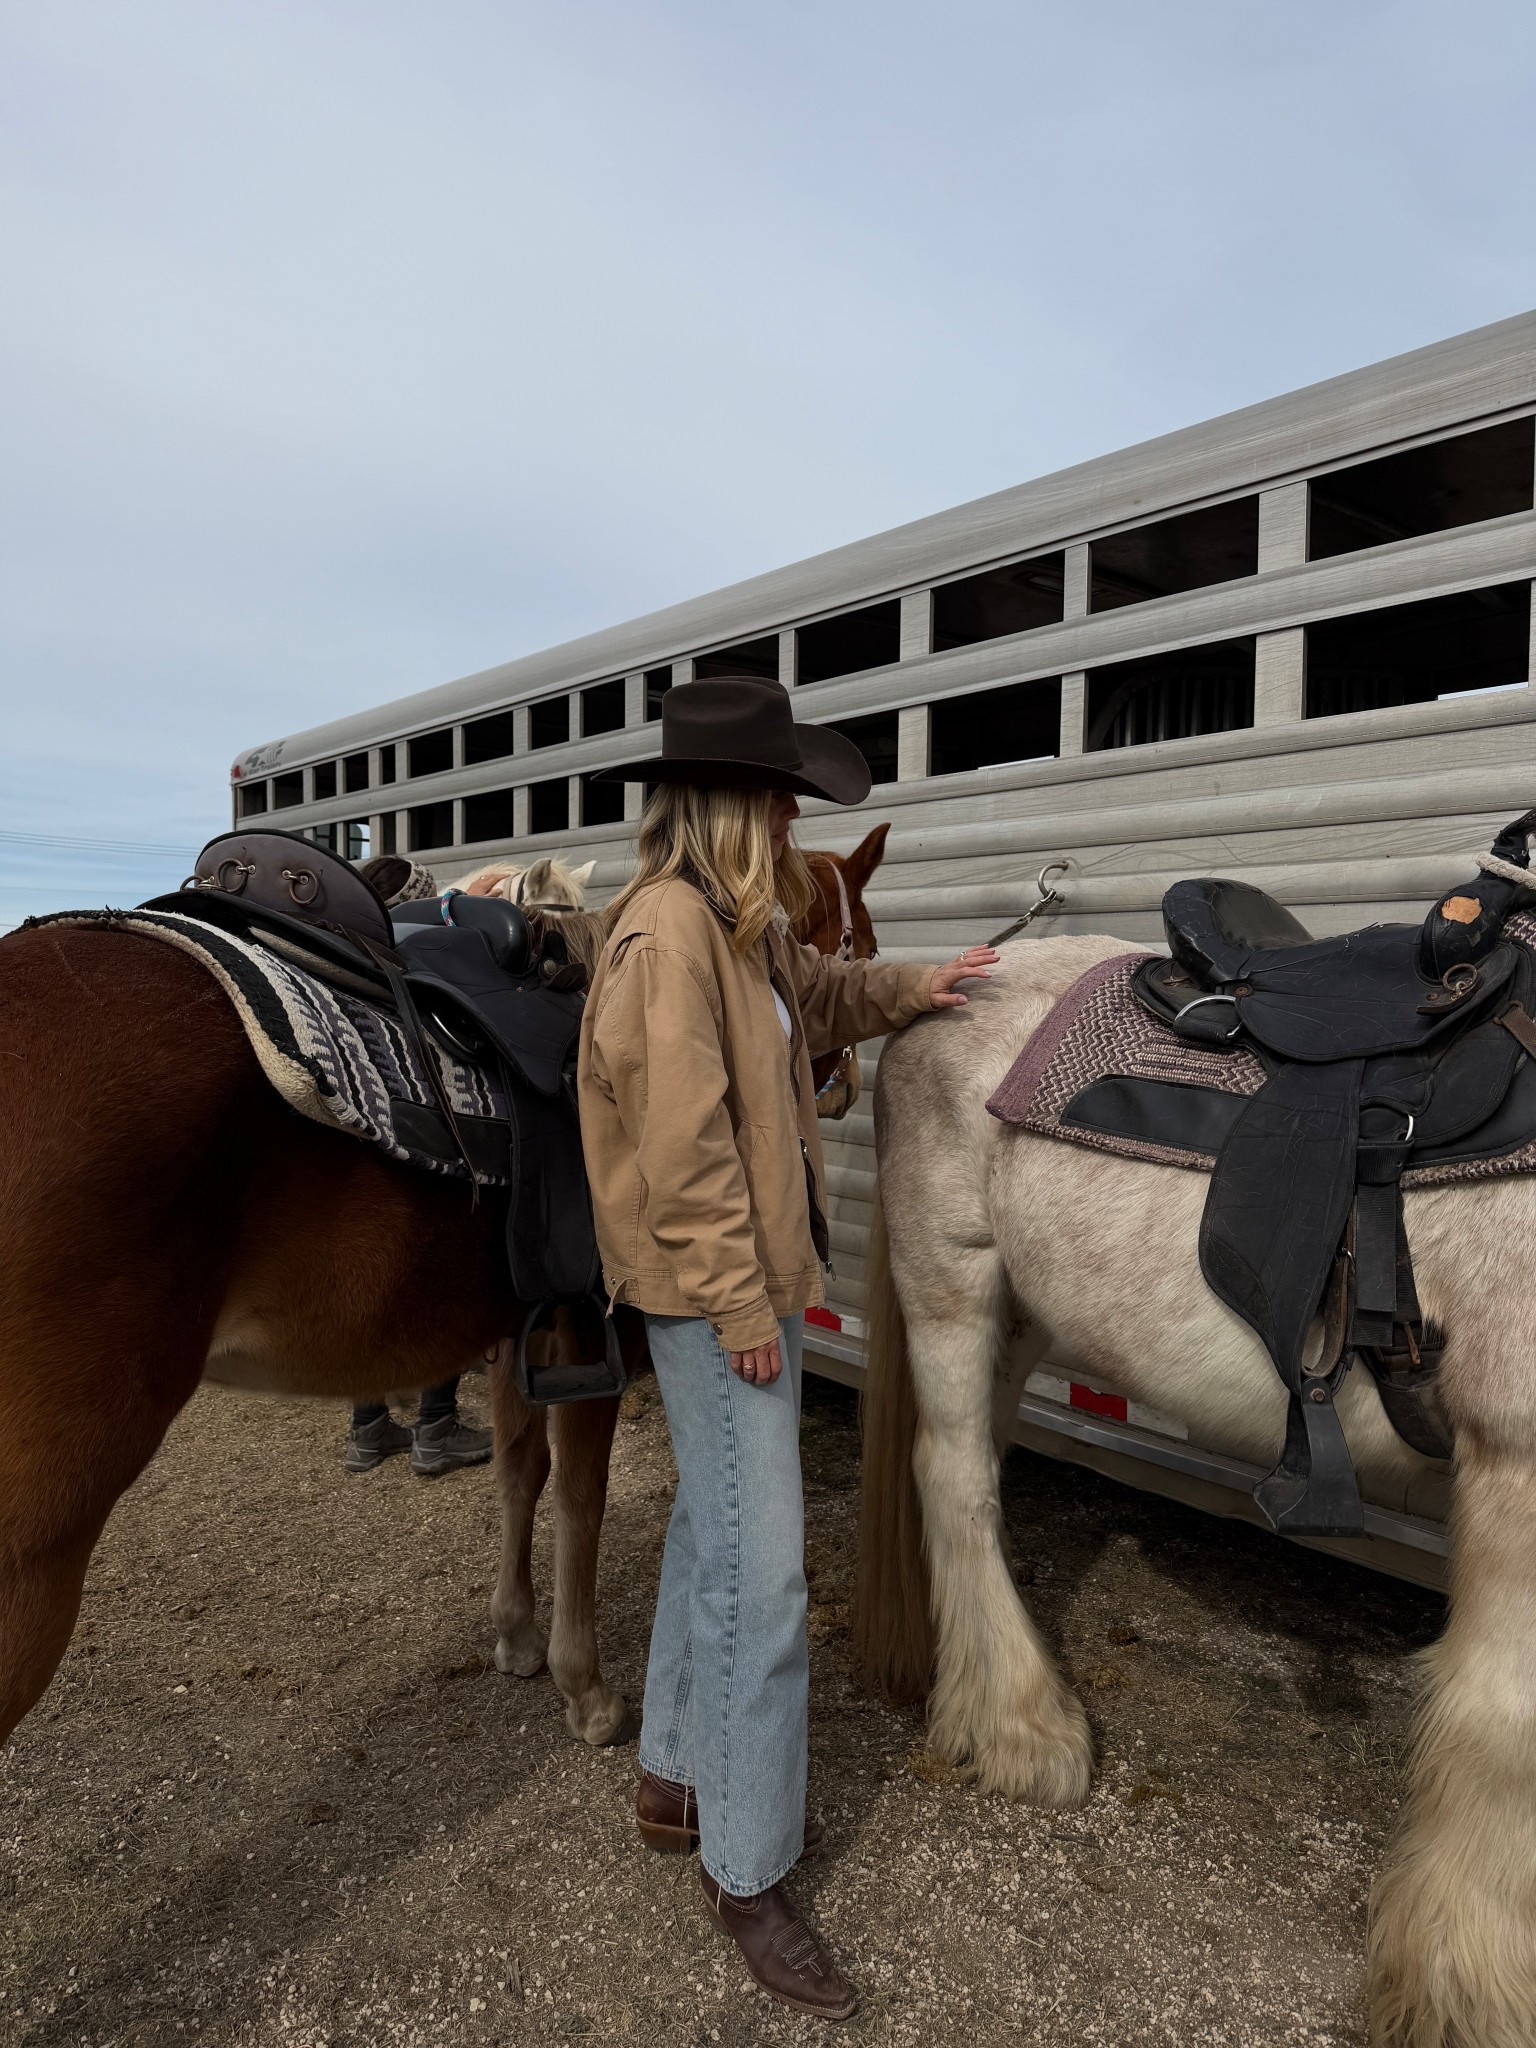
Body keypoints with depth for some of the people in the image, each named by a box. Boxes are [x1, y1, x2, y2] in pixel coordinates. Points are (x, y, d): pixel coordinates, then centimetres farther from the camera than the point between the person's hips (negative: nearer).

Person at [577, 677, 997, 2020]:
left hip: (759, 1272, 10)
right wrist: (742, 1307, -19)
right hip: (716, 1293, -10)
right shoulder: (669, 927, -20)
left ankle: (681, 1782, 40)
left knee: (716, 1530, 21)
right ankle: (748, 1875, 18)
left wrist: (911, 989, 22)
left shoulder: (738, 926, 8)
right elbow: (683, 1147, -23)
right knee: (760, 1571, -1)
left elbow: (813, 1001, 31)